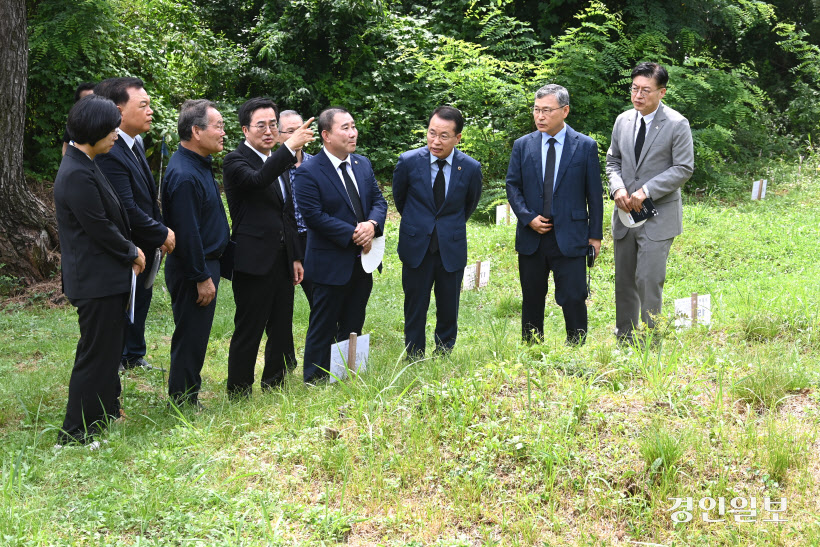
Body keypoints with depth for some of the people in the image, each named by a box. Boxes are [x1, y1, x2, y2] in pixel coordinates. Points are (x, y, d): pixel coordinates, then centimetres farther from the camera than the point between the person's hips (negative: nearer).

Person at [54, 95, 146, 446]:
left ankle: (105, 411, 37)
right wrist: (131, 252, -6)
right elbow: (100, 228, -21)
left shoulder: (84, 166, 10)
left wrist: (128, 252, 4)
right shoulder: (78, 174, -23)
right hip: (96, 281, -10)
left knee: (107, 349, 22)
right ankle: (74, 434, 7)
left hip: (103, 276, 10)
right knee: (95, 354, -2)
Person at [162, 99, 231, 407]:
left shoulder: (200, 165, 11)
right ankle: (183, 403, 12)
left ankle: (187, 398, 28)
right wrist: (202, 277, -19)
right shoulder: (184, 176, -23)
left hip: (205, 263, 10)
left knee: (195, 337, 17)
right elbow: (186, 232, -23)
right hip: (193, 269, -10)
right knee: (190, 338, 1)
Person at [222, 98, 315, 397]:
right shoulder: (236, 161, -8)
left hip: (282, 263, 8)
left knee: (282, 331, 14)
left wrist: (296, 257, 19)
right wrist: (289, 147, -40)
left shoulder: (278, 162, 17)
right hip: (254, 263, -8)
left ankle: (274, 387, 28)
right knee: (248, 333, -2)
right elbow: (257, 180, -32)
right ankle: (239, 394, 9)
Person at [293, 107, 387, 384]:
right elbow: (314, 216, -19)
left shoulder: (363, 164, 8)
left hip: (363, 262, 7)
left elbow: (378, 200, 9)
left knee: (353, 325, 17)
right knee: (323, 327, 3)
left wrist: (372, 224, -13)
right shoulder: (308, 172, -13)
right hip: (332, 264, -7)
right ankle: (316, 381, 14)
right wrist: (353, 234, -20)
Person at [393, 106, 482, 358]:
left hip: (451, 248, 0)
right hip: (416, 247, 0)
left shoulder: (470, 168, -7)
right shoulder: (409, 161, -8)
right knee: (415, 310, 6)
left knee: (448, 311, 8)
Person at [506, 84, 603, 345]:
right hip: (531, 236, 3)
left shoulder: (585, 146, 1)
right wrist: (528, 218, -7)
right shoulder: (523, 145, 6)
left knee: (573, 299, -5)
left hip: (570, 238, -2)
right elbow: (512, 186, 8)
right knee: (532, 300, 10)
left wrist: (595, 234, 0)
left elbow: (595, 193, 3)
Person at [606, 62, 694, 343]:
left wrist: (647, 191, -17)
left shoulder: (677, 124, -7)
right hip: (625, 214, 5)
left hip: (658, 217, -5)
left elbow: (684, 168, -10)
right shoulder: (623, 120, 8)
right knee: (624, 281, 10)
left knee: (649, 279, -10)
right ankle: (624, 339, 21)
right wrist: (618, 187, -5)